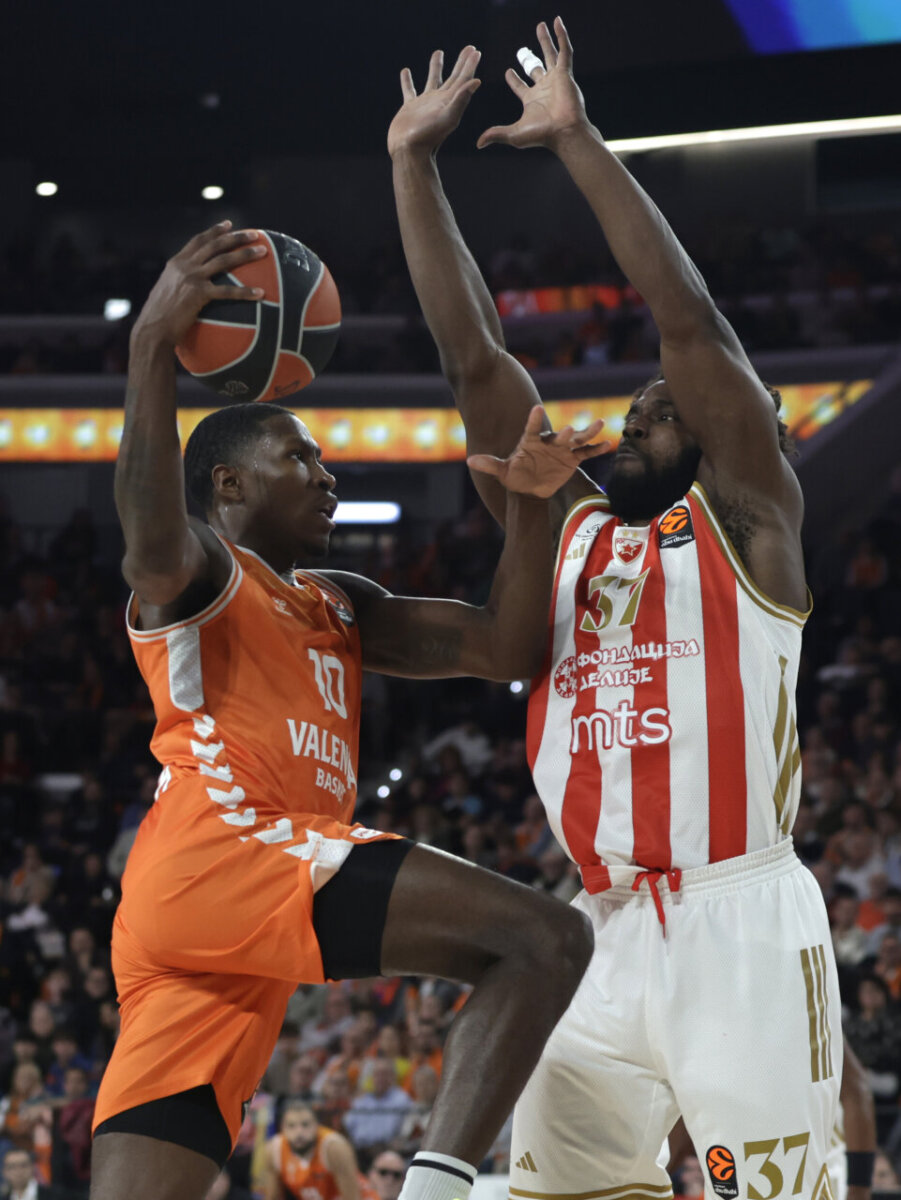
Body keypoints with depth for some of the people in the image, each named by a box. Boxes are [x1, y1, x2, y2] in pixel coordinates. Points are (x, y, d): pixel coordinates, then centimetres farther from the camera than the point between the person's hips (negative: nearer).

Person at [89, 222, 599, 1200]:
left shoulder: (341, 608, 34)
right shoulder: (200, 571, 8)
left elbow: (502, 648, 24)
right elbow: (152, 542, -20)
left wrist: (529, 500, 12)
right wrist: (153, 344, -27)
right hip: (218, 844, -9)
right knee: (546, 941, -18)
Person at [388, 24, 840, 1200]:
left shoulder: (744, 522, 4)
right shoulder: (565, 529, 18)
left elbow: (690, 323, -7)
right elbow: (474, 360, 14)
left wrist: (579, 142, -7)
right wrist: (414, 164, 12)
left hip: (743, 933, -5)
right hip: (609, 941, 6)